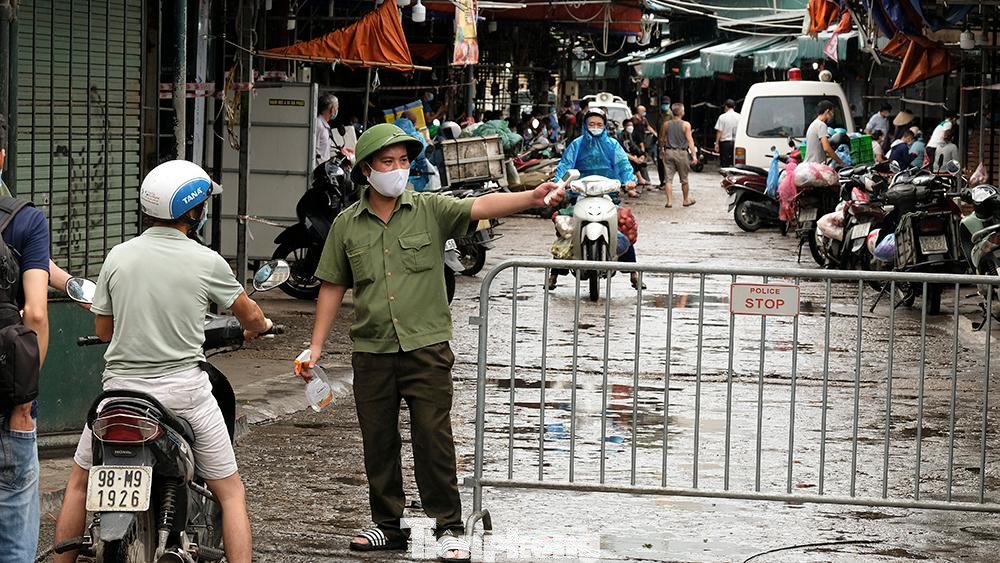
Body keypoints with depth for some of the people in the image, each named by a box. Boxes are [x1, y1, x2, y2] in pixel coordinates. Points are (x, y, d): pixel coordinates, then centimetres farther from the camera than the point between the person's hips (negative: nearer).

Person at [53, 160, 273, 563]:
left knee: (79, 483, 21)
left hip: (121, 388, 2)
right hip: (184, 390, -2)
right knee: (231, 493, 8)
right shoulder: (207, 262, -6)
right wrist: (259, 327, 35)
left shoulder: (118, 256, 0)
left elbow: (103, 330, 10)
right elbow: (248, 313, 11)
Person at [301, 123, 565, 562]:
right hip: (372, 351, 3)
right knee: (378, 442, 9)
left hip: (426, 347, -3)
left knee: (433, 438, -4)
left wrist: (532, 198, -33)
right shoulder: (347, 225, 7)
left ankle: (448, 527, 5)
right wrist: (316, 346, 9)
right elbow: (333, 287, 12)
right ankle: (388, 525, 23)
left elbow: (481, 207, -16)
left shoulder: (431, 211, 0)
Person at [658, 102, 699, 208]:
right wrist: (694, 155, -10)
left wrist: (661, 150, 27)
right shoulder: (686, 125, -7)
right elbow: (690, 141, -11)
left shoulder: (666, 124, 2)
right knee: (684, 179, 12)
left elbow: (661, 139, 11)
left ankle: (669, 201, -3)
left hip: (668, 152, 2)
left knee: (668, 178, 3)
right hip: (681, 152, -2)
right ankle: (686, 200, 24)